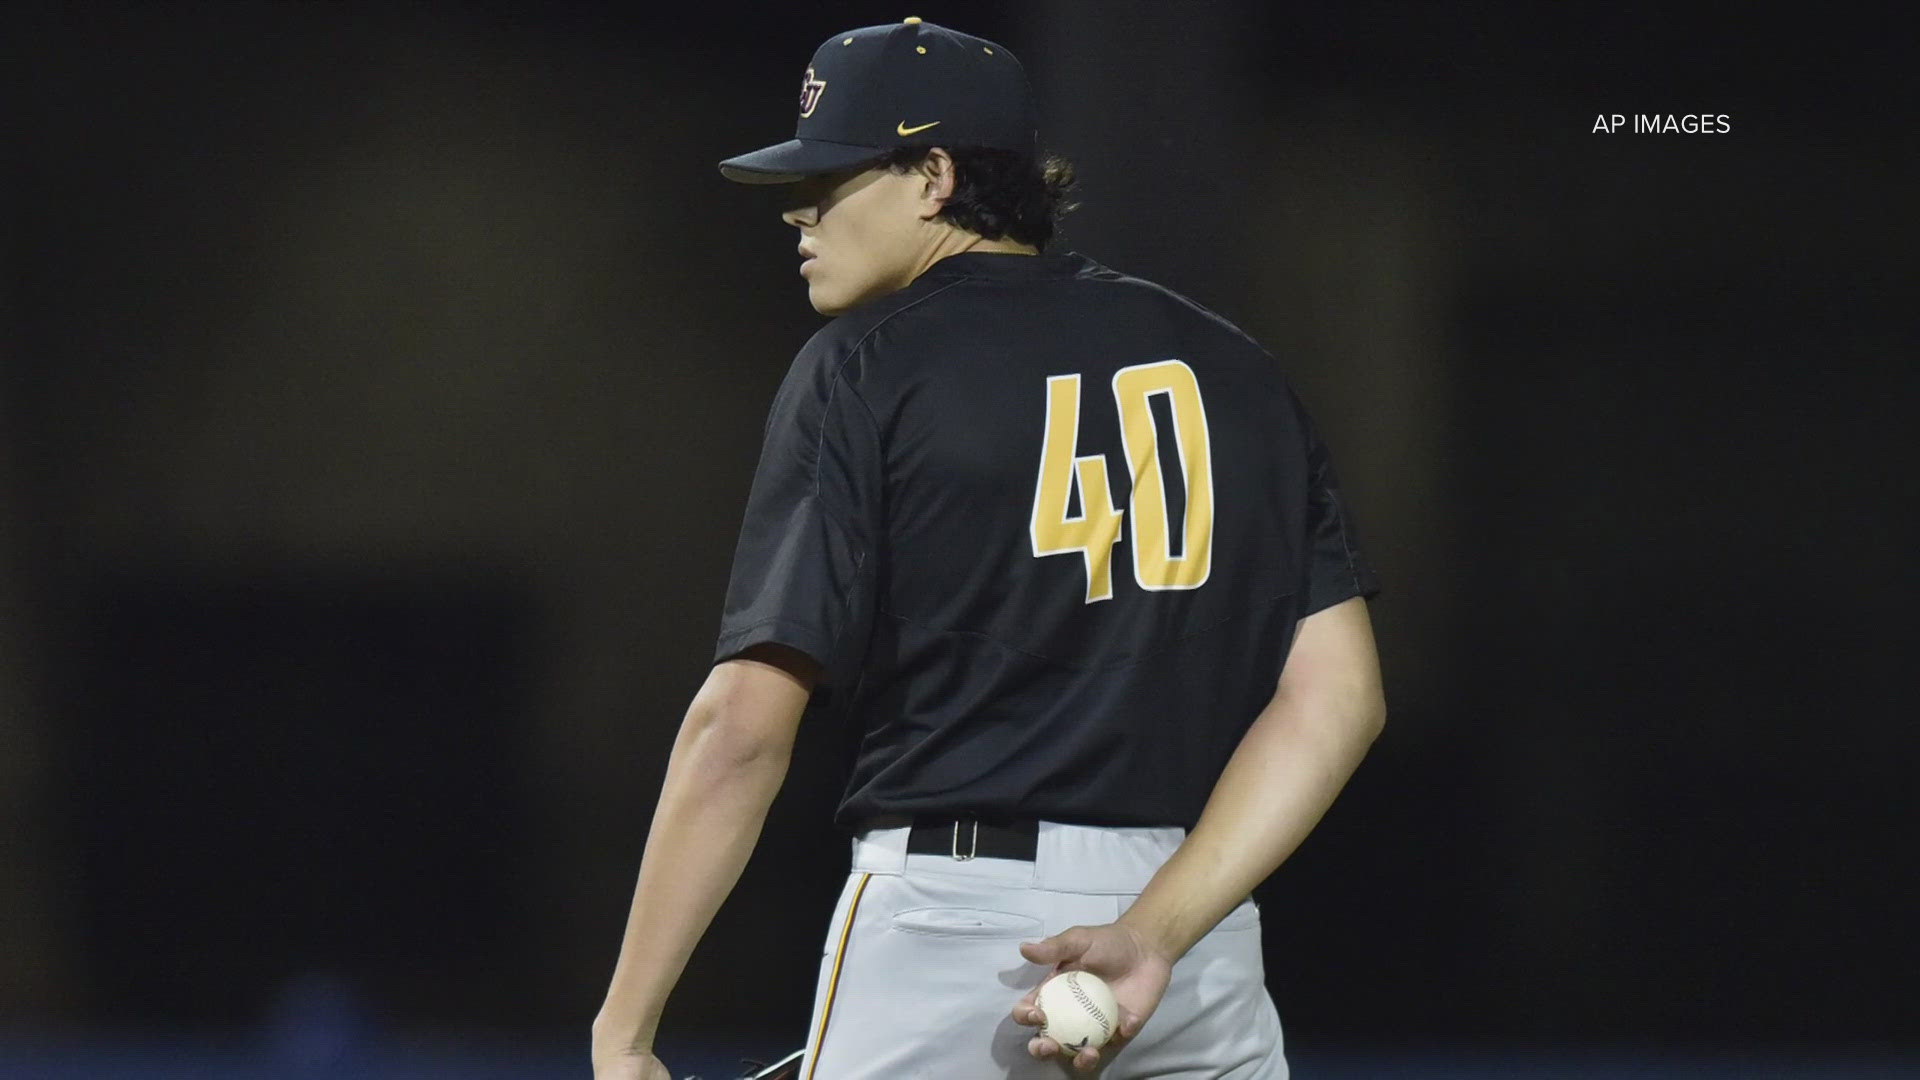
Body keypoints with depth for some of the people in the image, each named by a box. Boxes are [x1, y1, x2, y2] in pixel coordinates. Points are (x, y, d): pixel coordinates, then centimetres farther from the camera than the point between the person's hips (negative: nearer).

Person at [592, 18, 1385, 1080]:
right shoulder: (1227, 364, 13)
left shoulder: (864, 368, -2)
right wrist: (1154, 934, -7)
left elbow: (745, 724, -10)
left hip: (945, 917, -4)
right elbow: (1337, 696, 2)